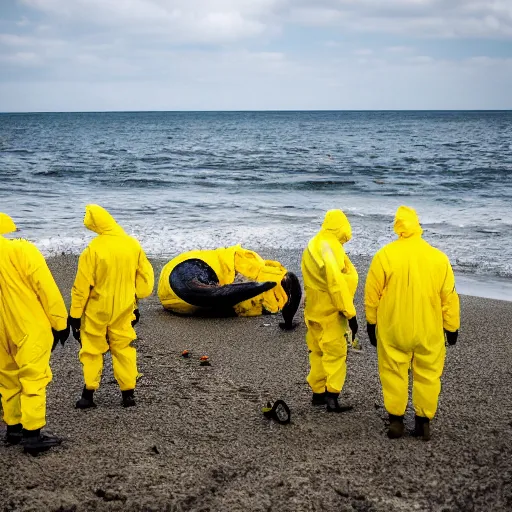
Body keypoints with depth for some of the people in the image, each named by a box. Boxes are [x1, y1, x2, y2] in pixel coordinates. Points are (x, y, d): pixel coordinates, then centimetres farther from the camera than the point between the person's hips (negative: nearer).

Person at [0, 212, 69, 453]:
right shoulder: (23, 250, -11)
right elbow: (46, 288, -13)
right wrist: (60, 322, -6)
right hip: (30, 328, -5)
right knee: (33, 378, -3)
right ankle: (32, 434, -6)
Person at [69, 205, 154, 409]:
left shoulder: (93, 249, -18)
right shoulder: (133, 245, -4)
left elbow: (82, 285, -13)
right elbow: (145, 276, 6)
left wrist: (75, 314, -5)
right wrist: (135, 303, 16)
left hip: (96, 310, -3)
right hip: (123, 310, 4)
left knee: (92, 351, 9)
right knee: (124, 349, 14)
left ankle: (88, 394, 9)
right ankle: (128, 393, 15)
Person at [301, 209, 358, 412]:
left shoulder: (313, 245, 11)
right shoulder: (330, 247, -19)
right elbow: (337, 283, -24)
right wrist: (350, 312, -21)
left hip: (314, 310, 9)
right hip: (330, 312, -9)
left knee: (318, 352, 16)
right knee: (335, 352, -4)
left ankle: (318, 393, 24)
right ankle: (331, 396, -5)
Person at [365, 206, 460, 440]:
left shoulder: (385, 255, -9)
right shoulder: (438, 257, -6)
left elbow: (372, 294, -3)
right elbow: (449, 298, 0)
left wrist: (371, 323, 9)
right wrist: (452, 328, 10)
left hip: (392, 330, -1)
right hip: (429, 331, 1)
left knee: (394, 373, 11)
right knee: (427, 375, 12)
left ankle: (396, 421, 15)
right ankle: (423, 422, 17)